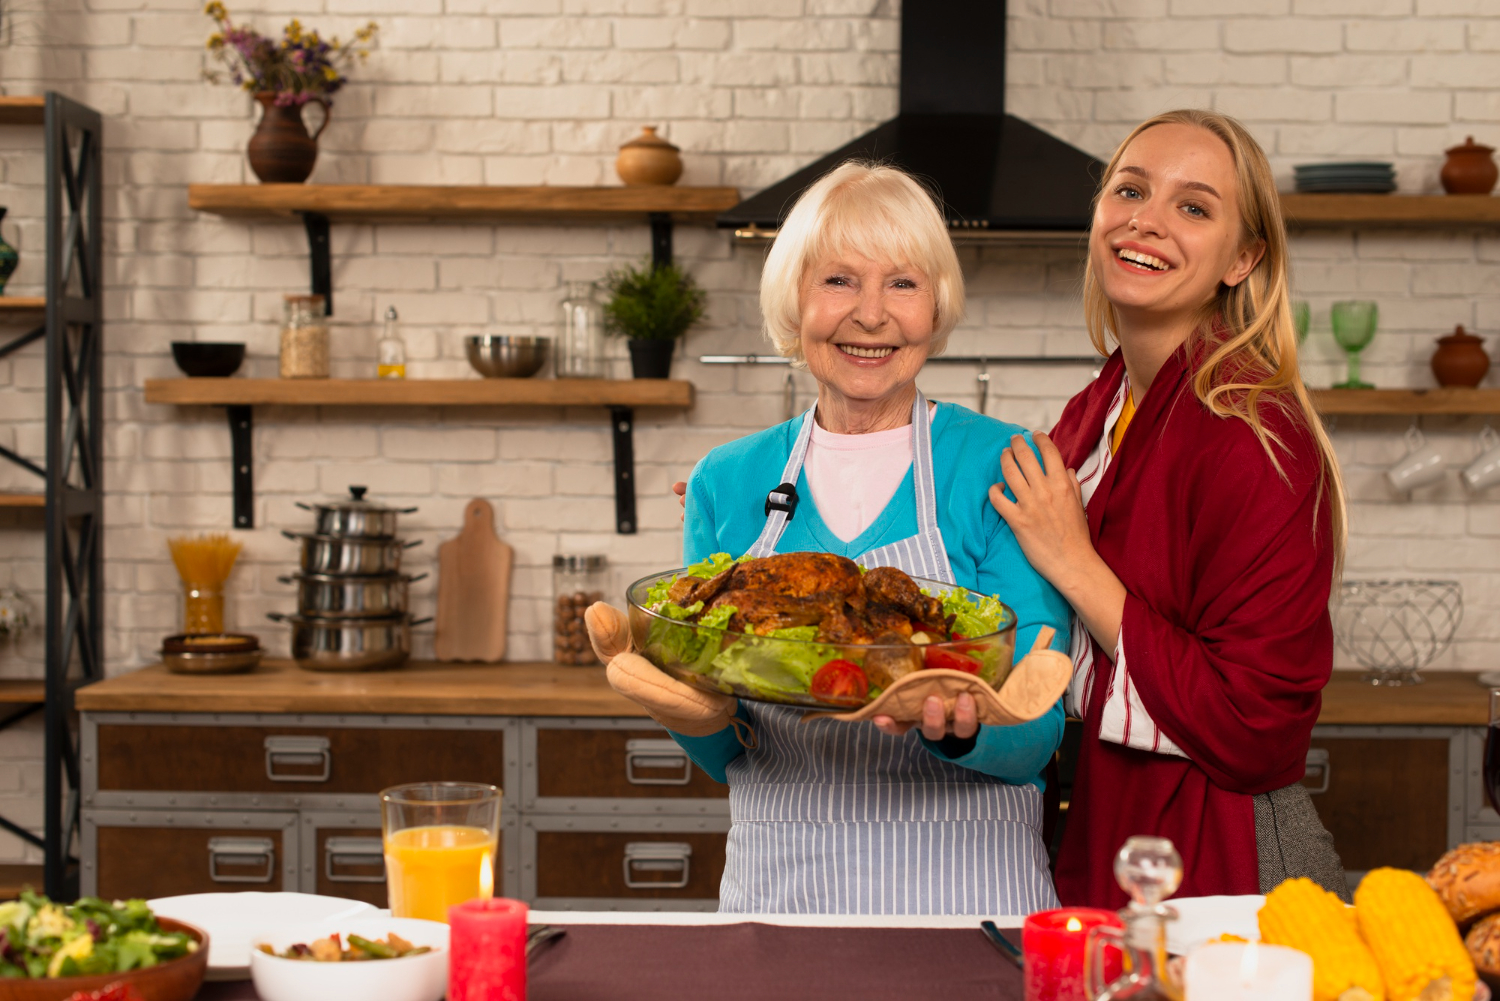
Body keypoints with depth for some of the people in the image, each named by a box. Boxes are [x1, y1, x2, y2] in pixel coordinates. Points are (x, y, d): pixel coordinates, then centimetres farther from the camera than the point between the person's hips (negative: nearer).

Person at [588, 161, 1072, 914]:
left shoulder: (1002, 466, 1)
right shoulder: (726, 483, 9)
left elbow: (1034, 739, -3)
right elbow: (729, 759, 11)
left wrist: (957, 728, -24)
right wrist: (697, 712, -10)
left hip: (965, 896, -3)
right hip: (774, 890, 3)